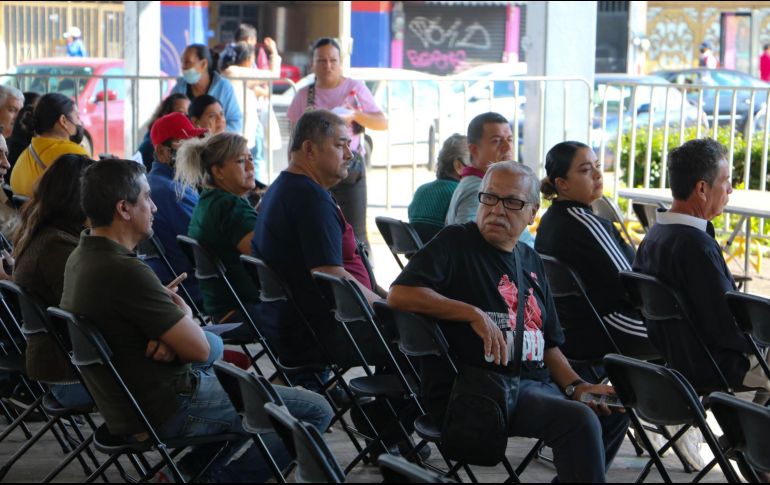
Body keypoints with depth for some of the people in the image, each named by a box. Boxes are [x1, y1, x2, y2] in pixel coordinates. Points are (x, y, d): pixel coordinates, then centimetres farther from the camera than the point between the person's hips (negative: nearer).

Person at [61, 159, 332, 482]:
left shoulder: (81, 259, 3)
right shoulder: (125, 272, -27)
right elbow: (199, 349, -20)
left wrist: (171, 336, -11)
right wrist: (185, 315, 1)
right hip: (171, 411, -9)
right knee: (317, 412, -5)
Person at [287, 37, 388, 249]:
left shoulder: (356, 88, 5)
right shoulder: (304, 95, 9)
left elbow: (383, 123, 2)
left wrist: (356, 115, -15)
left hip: (350, 169, -2)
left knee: (355, 235, -4)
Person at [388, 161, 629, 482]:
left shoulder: (530, 261, 20)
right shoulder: (456, 243, -2)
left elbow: (548, 344, 21)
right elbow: (399, 295, -16)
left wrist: (575, 386, 3)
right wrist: (474, 314, -21)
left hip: (534, 383, 8)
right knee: (579, 421, -26)